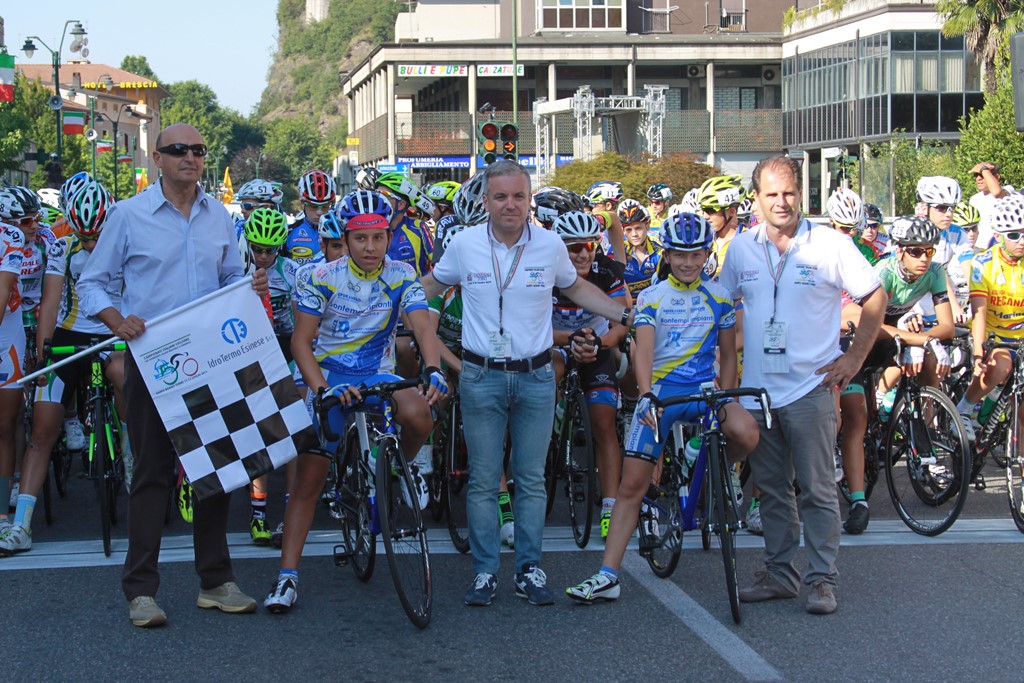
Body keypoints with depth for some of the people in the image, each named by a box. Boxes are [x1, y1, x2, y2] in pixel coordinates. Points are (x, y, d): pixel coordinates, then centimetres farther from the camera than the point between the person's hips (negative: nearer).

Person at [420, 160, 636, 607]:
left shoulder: (550, 246, -1)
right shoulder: (464, 244, -3)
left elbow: (577, 288, 17)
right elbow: (430, 285, 15)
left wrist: (626, 316, 12)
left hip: (535, 377, 1)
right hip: (481, 377, -1)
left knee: (531, 480, 6)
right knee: (483, 481, 3)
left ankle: (529, 570, 15)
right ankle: (485, 572, 12)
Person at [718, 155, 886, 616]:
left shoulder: (830, 245, -5)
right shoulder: (741, 248, 6)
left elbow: (874, 298, 2)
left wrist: (855, 357, -2)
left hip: (811, 387, -4)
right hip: (757, 387, 4)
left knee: (817, 490, -2)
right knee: (771, 488, 11)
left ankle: (822, 578, 5)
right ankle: (779, 574, 20)